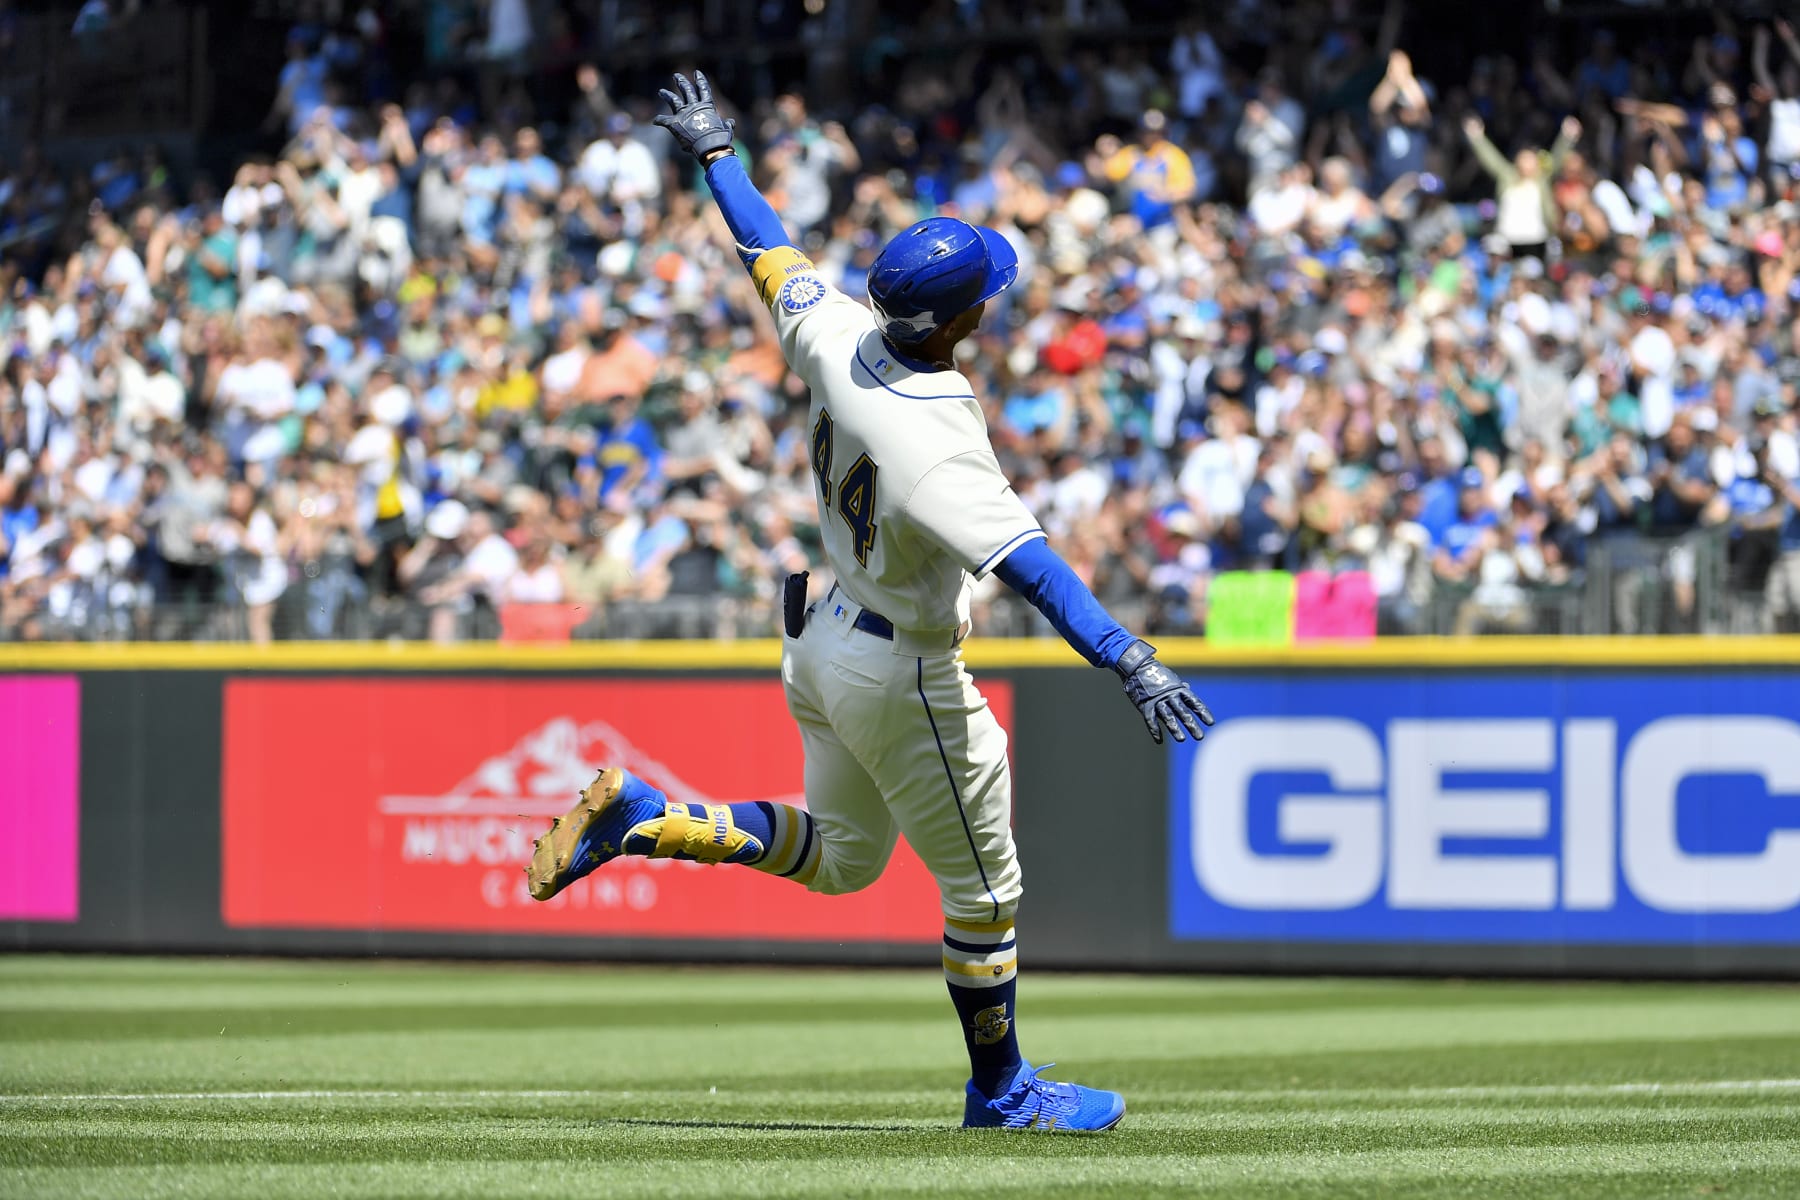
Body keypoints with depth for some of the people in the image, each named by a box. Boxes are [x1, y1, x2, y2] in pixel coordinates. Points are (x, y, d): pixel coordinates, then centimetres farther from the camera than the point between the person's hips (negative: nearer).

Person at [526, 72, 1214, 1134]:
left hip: (825, 639, 8)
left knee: (840, 856, 25)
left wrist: (715, 152, 24)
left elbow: (770, 253, 6)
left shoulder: (836, 335, -12)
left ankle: (634, 818, 12)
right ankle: (1000, 1090, 24)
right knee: (983, 887, 10)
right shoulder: (932, 442, -33)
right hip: (903, 678, -8)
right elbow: (1026, 561, -42)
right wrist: (1132, 662, -48)